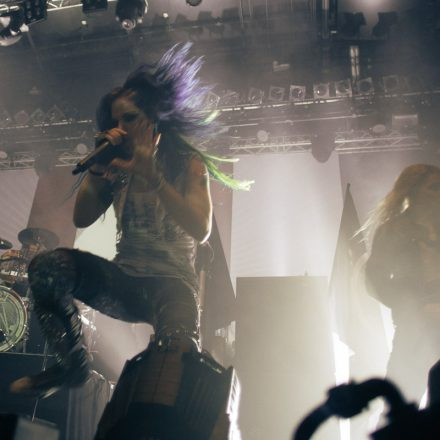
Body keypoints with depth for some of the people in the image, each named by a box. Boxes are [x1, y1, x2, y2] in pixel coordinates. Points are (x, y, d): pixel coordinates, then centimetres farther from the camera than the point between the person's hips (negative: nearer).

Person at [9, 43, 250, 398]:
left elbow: (200, 231, -17)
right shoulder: (118, 169, 8)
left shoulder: (188, 163, -2)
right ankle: (72, 366, -2)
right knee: (46, 268, -22)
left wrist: (151, 175, -21)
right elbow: (82, 219, 1)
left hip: (171, 282, -4)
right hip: (124, 280, 4)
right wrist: (98, 168, -13)